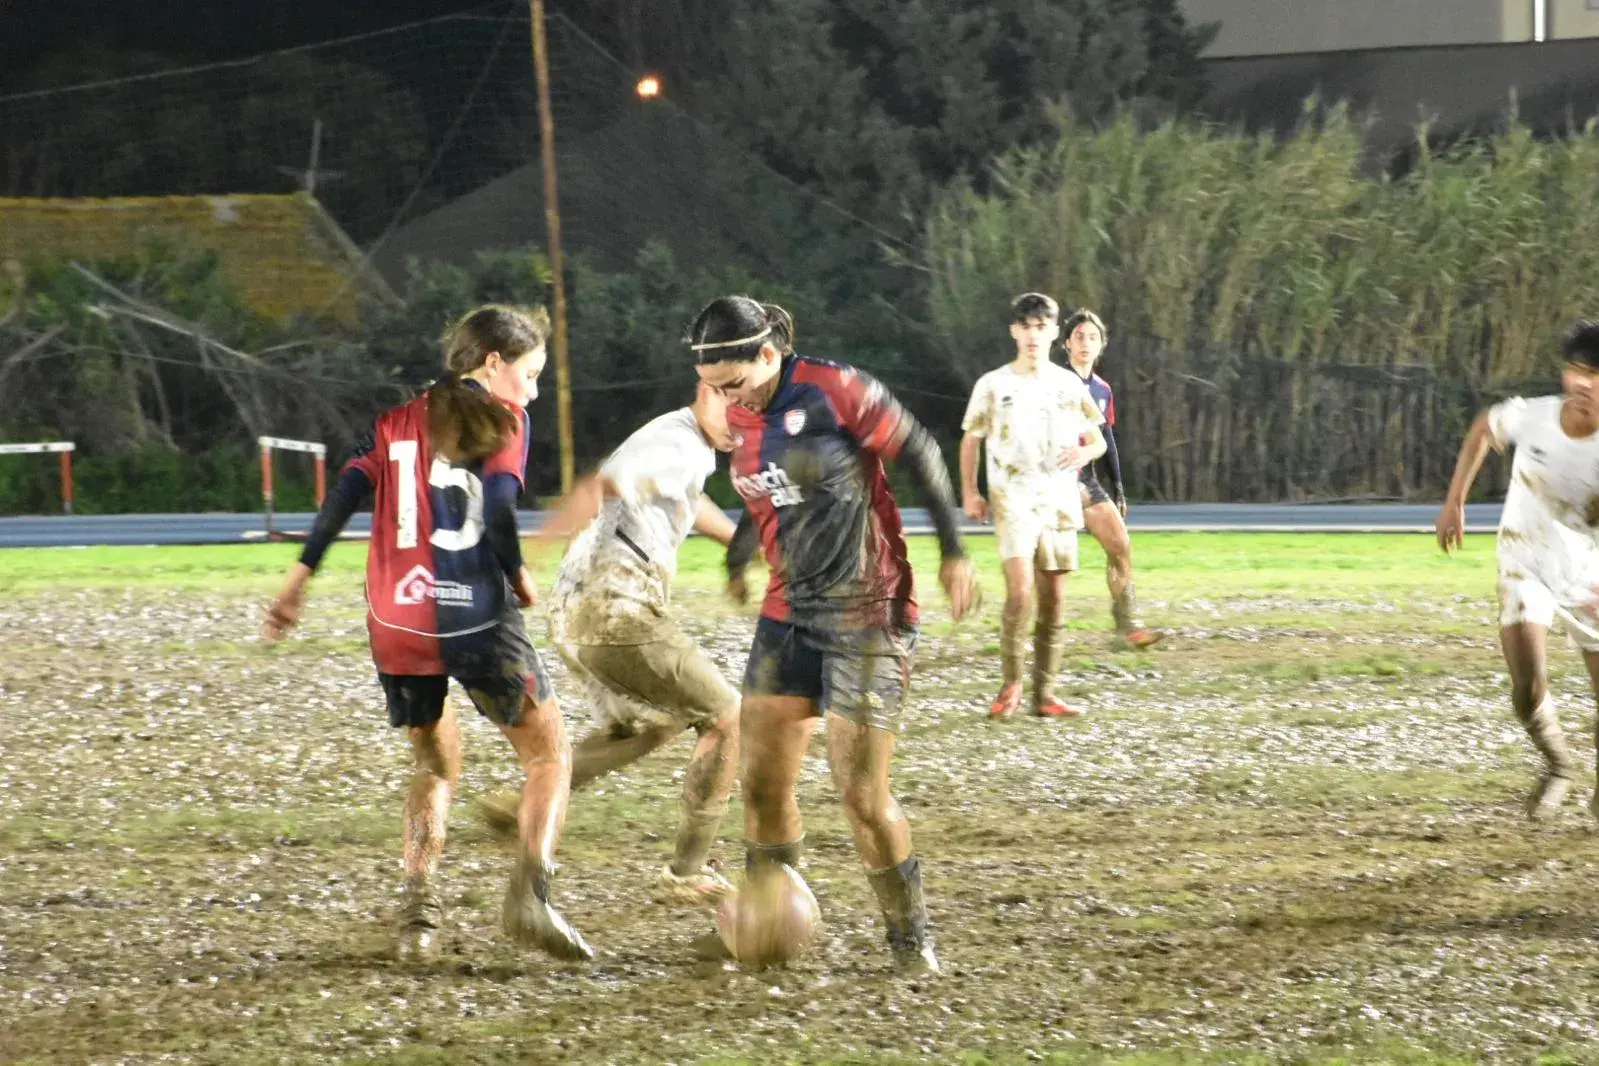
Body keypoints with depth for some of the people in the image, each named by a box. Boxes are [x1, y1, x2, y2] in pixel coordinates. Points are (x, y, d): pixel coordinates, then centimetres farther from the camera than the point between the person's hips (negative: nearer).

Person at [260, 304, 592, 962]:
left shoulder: (399, 422, 16)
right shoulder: (504, 419, 3)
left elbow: (346, 493, 4)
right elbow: (499, 507, -11)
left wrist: (300, 577, 2)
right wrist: (517, 575, 4)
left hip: (398, 624, 5)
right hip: (477, 617, -5)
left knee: (435, 763, 24)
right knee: (549, 755, 9)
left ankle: (419, 910, 6)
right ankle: (529, 894, -16)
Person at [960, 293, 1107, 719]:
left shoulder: (1069, 385, 8)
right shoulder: (993, 385, 1)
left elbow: (1098, 441, 14)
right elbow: (971, 440, 10)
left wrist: (1084, 452, -9)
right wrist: (969, 493, 0)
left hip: (1060, 503, 3)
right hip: (1013, 501, -3)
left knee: (1054, 598, 4)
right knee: (1021, 590, -20)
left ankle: (1044, 694, 12)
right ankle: (1010, 684, -5)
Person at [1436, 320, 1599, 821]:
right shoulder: (1531, 417, -17)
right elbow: (1483, 429, 7)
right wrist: (1455, 501, 7)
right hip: (1525, 564, 1)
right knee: (1528, 690, -15)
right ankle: (1558, 766, 16)